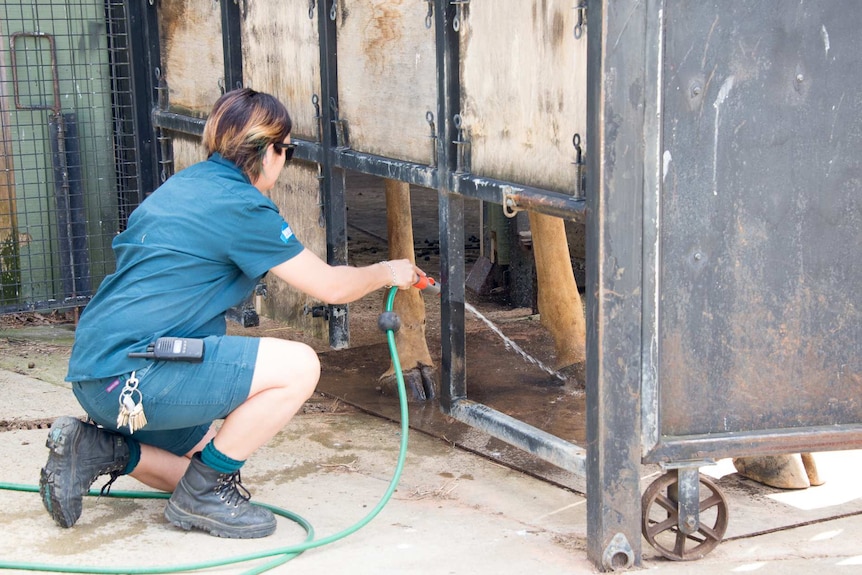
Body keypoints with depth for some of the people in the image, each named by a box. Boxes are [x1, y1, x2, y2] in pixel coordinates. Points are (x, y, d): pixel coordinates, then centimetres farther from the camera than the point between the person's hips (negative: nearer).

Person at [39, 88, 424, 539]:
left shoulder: (183, 185, 16)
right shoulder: (241, 205, -11)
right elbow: (330, 286, -4)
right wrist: (387, 273, 15)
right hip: (130, 373, -10)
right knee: (299, 366, -14)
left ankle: (97, 447, 11)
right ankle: (204, 492, -3)